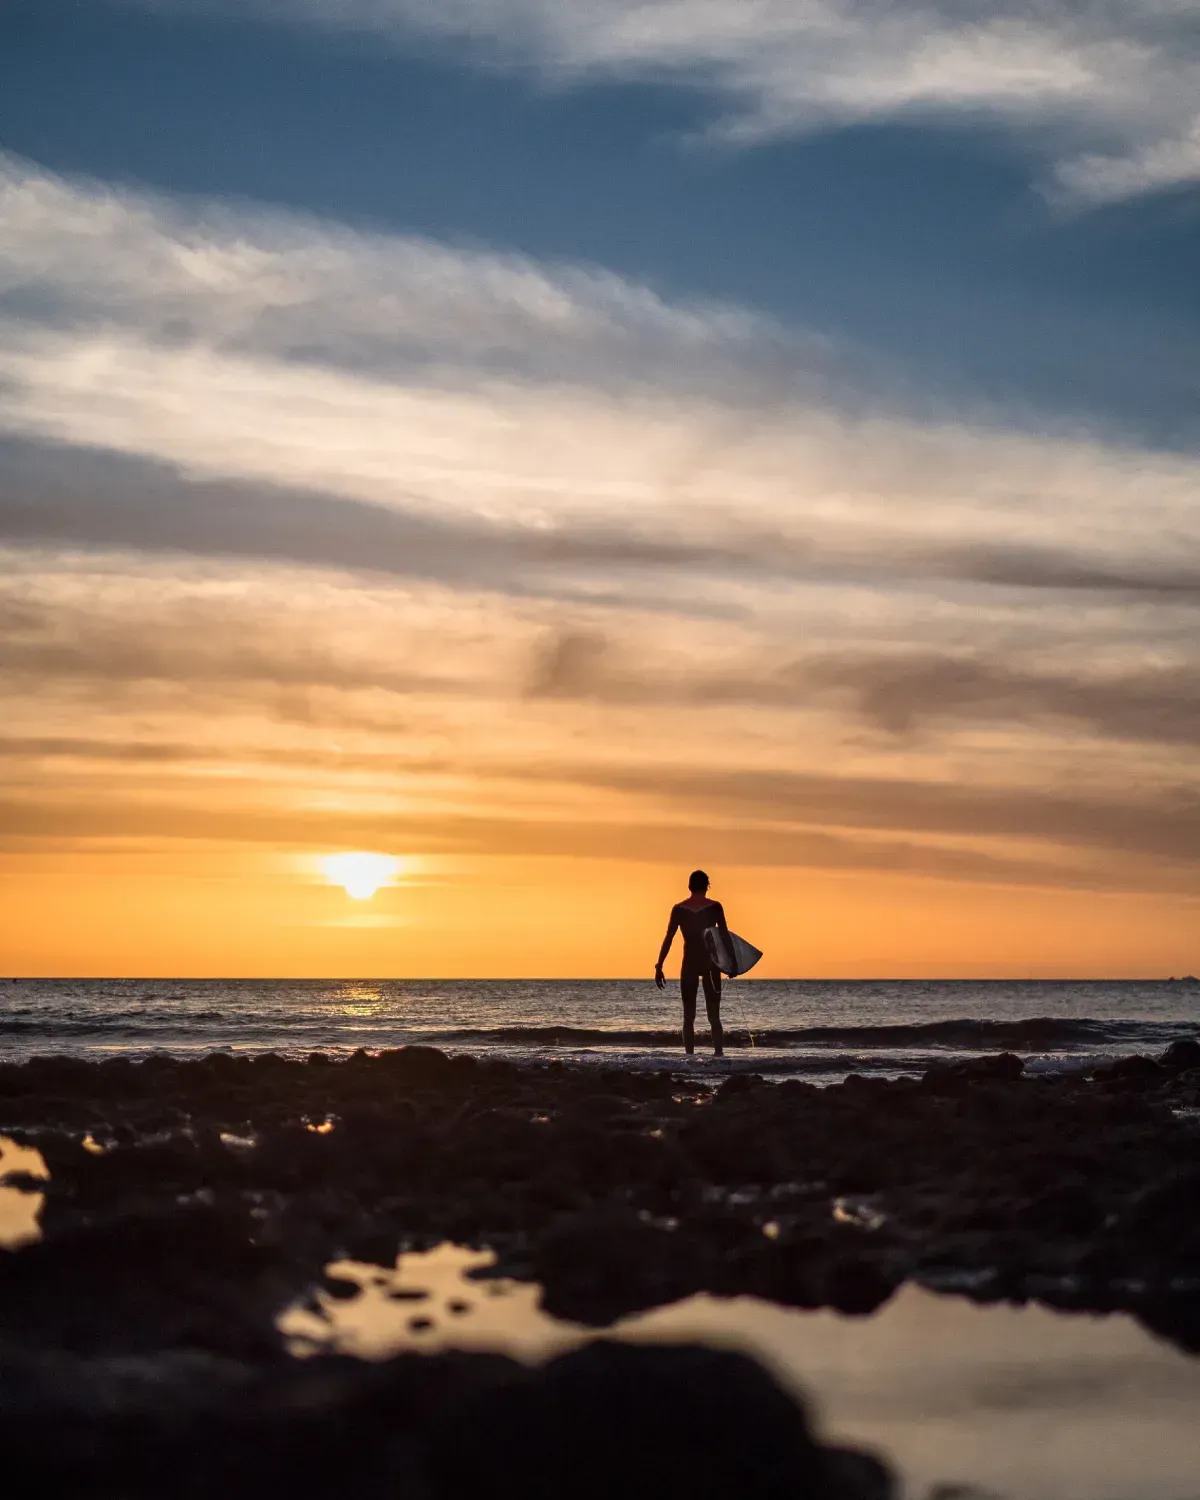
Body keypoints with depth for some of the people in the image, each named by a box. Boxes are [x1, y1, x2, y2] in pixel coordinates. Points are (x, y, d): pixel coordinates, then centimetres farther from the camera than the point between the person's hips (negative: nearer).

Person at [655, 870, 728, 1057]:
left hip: (689, 964, 0)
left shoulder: (679, 909, 0)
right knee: (714, 1017, 3)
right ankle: (719, 1054, -10)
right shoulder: (715, 907, -2)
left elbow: (668, 939, -2)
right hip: (711, 963, 0)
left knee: (689, 1017, 7)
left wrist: (659, 967, 0)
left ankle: (690, 1056, 0)